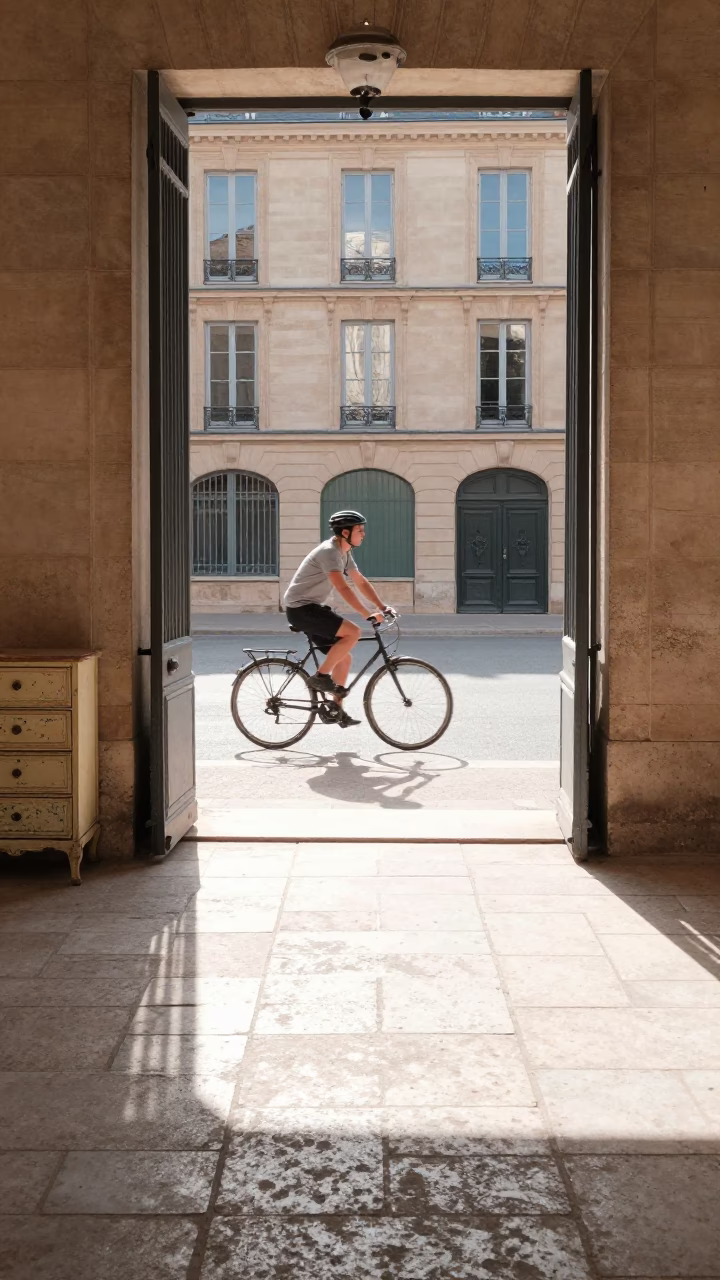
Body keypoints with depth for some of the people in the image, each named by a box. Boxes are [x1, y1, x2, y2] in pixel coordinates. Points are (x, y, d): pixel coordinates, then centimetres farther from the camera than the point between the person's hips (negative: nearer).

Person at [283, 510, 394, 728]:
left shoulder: (344, 553, 11)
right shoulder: (329, 552, -21)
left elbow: (360, 582, 15)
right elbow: (343, 588, -30)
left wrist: (382, 606, 4)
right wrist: (369, 614, -34)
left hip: (311, 608, 10)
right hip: (300, 608, -10)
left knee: (344, 658, 8)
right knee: (353, 632, -22)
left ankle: (337, 710, 15)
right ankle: (320, 676, -13)